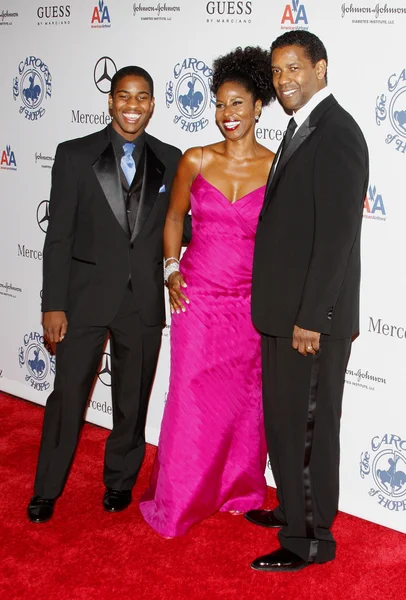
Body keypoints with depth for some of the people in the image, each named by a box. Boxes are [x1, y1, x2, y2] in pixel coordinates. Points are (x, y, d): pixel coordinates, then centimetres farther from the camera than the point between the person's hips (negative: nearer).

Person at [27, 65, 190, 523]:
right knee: (68, 394, 5)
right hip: (86, 296, -2)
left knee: (133, 399, 13)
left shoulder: (169, 160, 5)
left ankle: (120, 481, 34)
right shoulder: (74, 155, -2)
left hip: (144, 300, 2)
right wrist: (53, 305, -8)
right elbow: (59, 236, -4)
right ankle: (46, 489, 22)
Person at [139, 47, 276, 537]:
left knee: (245, 401, 11)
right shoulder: (196, 161, 0)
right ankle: (176, 504, 20)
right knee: (191, 399, 3)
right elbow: (174, 217, 13)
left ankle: (238, 490, 33)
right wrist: (172, 269, 3)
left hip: (251, 303, 0)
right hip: (198, 297, 0)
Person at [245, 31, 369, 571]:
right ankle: (294, 510, 37)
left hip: (311, 315, -10)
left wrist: (311, 318, -21)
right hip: (285, 309, 10)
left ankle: (310, 539, 17)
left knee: (307, 425, 2)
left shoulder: (336, 134, -16)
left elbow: (337, 234, -21)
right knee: (285, 419, 20)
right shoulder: (302, 128, 15)